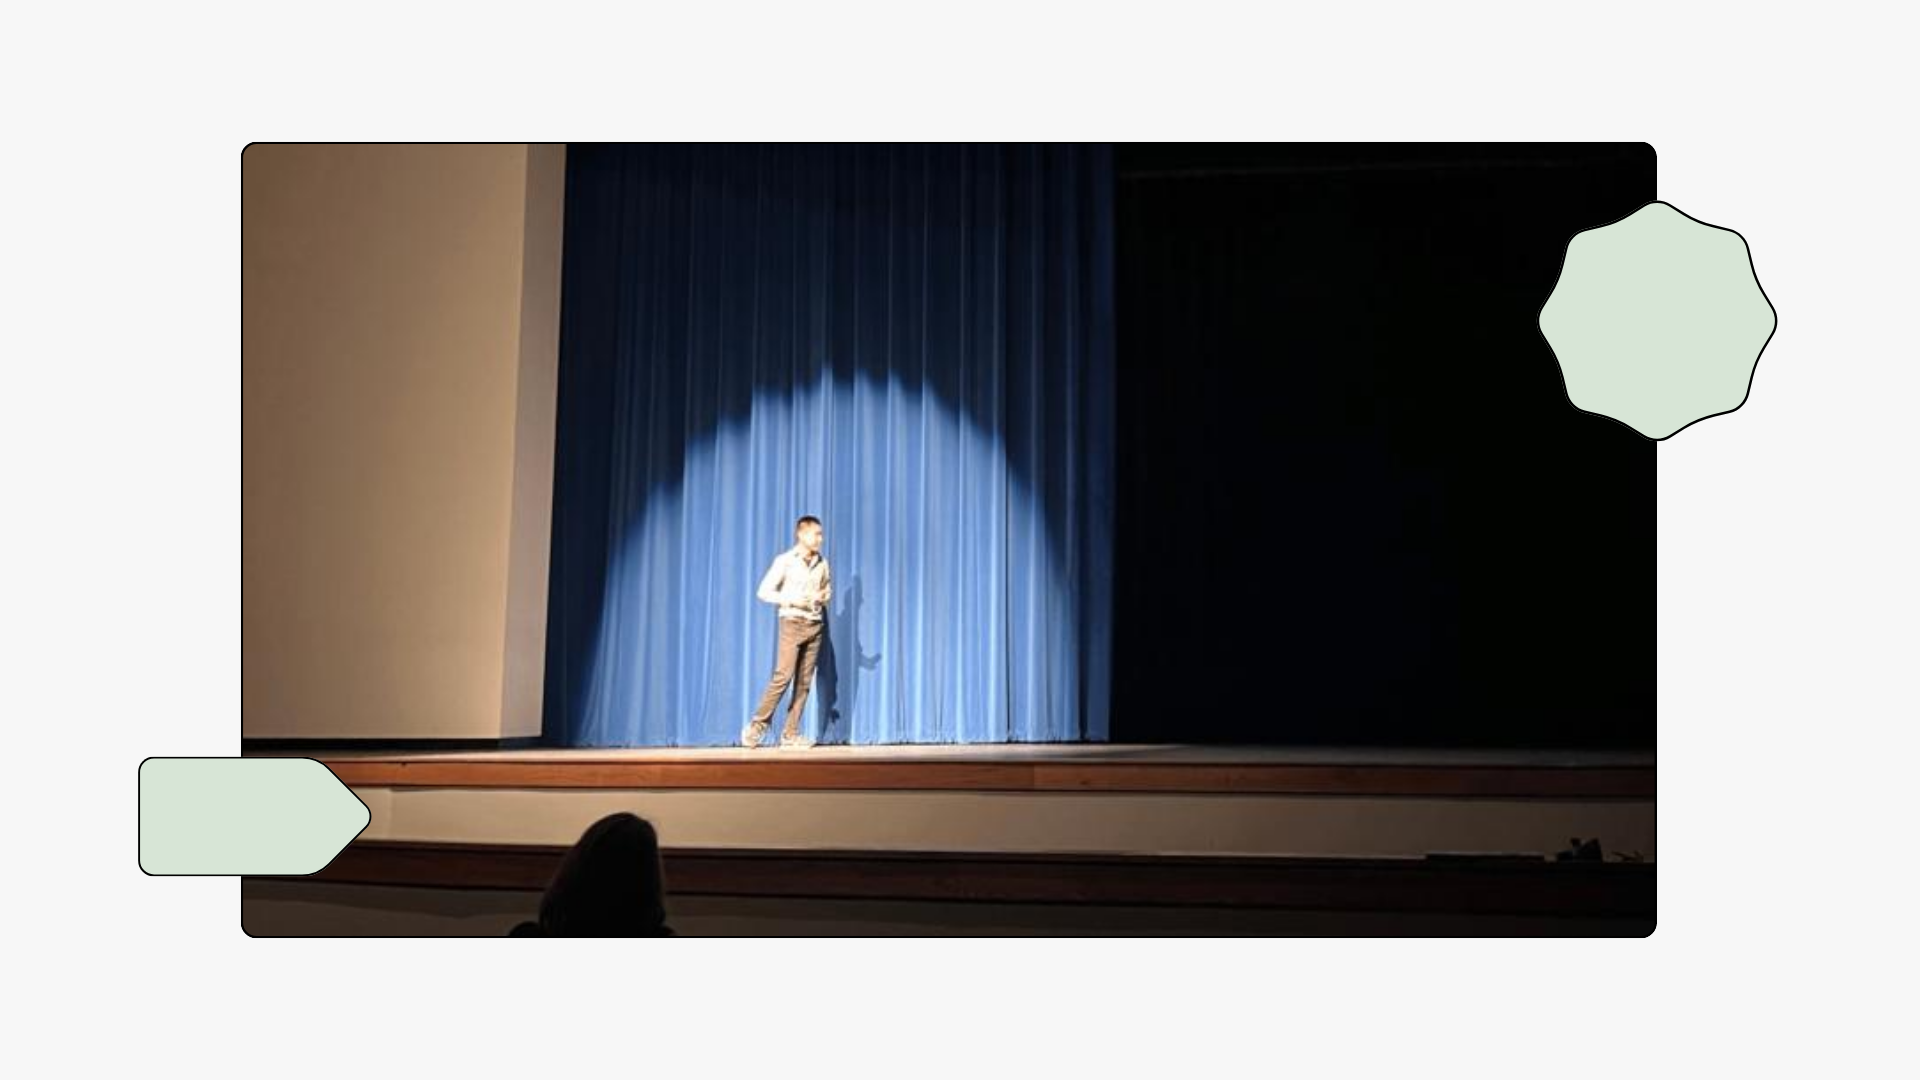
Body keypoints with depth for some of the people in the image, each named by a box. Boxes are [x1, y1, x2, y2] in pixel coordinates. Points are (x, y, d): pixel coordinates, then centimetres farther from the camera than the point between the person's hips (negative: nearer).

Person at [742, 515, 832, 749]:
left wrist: (824, 597, -2)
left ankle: (790, 735, 6)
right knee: (783, 676, -13)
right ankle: (757, 726, -1)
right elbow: (764, 591, -4)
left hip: (815, 625, 5)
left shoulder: (822, 563, 9)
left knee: (804, 682, 2)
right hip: (792, 623, -5)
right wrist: (791, 599, -14)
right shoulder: (785, 561, -3)